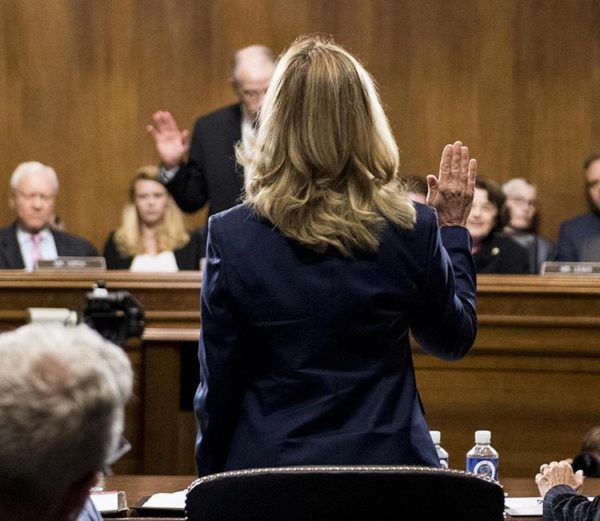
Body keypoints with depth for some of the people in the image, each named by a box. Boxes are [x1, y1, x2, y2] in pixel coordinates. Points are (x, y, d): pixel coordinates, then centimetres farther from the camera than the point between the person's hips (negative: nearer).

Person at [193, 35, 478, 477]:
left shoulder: (233, 236, -9)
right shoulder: (413, 229, -7)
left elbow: (218, 386, -3)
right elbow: (454, 341, 10)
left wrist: (211, 478, 10)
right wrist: (453, 229, 19)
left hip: (268, 461, 0)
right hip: (388, 460, 1)